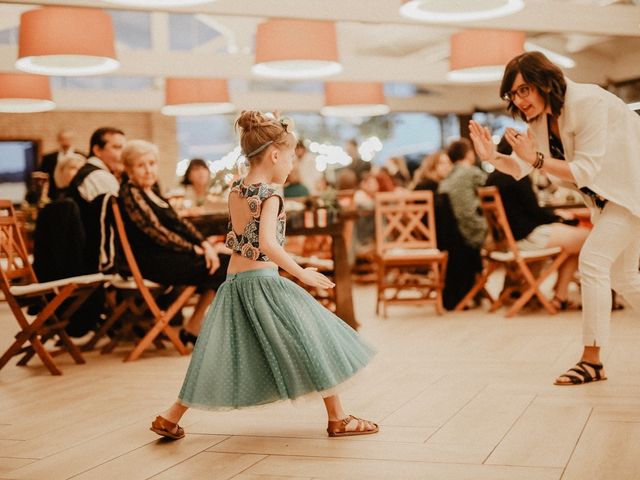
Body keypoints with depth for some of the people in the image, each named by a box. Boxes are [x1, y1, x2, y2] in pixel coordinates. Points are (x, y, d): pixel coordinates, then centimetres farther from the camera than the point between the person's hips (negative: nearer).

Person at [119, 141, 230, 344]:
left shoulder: (152, 190, 16)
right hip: (150, 261, -9)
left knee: (225, 258, -6)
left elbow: (178, 221, 13)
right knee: (214, 267, -16)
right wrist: (195, 250, -13)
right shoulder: (130, 193, -11)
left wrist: (205, 244, -2)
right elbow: (156, 232, -16)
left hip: (167, 253, 9)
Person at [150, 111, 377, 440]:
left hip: (234, 282, 8)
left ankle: (171, 418, 19)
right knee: (313, 343, 4)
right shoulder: (270, 194, -15)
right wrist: (302, 274, -20)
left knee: (220, 355, 16)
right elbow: (268, 244, -27)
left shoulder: (235, 190, 7)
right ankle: (337, 419, 10)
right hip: (264, 281, -8)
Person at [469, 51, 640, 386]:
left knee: (593, 260, -17)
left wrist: (536, 158, -37)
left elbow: (584, 171, -28)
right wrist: (493, 157, -19)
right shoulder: (541, 117, 0)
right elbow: (520, 168, 0)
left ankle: (592, 360, -11)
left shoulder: (587, 103, -26)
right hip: (605, 196, 9)